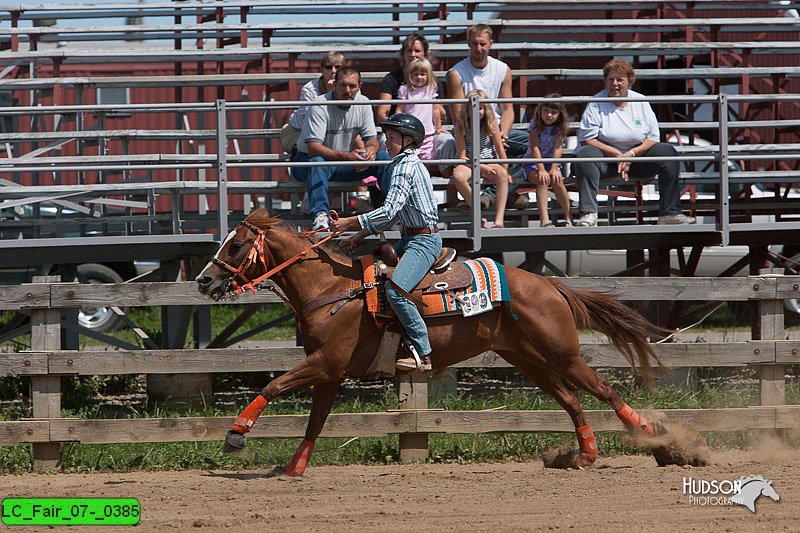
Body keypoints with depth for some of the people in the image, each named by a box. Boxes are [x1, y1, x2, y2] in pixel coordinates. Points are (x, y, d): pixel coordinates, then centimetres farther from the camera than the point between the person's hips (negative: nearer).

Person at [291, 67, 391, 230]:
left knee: (382, 157, -12)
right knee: (317, 163, -40)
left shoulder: (362, 103, -3)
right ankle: (320, 215, -49)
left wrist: (371, 149, -26)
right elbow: (313, 148, -30)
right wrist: (347, 156, -43)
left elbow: (371, 138, 2)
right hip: (307, 160, -5)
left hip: (344, 163, 5)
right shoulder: (320, 107, -22)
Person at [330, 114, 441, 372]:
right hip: (410, 238, 11)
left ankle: (423, 354, -24)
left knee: (395, 290, -26)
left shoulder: (406, 167, -15)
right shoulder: (405, 164, 18)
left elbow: (389, 211, -24)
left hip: (424, 240, -11)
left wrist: (350, 222, -21)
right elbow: (394, 214, 22)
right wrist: (362, 233, 15)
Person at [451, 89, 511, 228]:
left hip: (490, 163, 1)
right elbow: (462, 157, -8)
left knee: (502, 174, -34)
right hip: (469, 163, -1)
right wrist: (481, 167, -19)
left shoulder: (491, 124, 0)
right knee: (457, 175, -36)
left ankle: (499, 219, -38)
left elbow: (500, 150, 3)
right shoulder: (461, 126, -5)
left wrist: (505, 172, 1)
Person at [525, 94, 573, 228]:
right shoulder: (535, 124, -9)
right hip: (532, 162, -2)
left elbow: (558, 148, -12)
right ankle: (544, 220, -42)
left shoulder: (560, 127, -1)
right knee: (542, 180, -33)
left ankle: (568, 219, -15)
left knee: (557, 181, -29)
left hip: (552, 162, 2)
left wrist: (554, 169, -26)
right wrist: (541, 170, -29)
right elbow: (535, 148, -17)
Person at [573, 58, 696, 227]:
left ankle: (669, 213, -19)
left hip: (637, 157, 3)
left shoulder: (640, 102, 6)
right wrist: (616, 154, -17)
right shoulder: (596, 104, -3)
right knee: (584, 155, -34)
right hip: (606, 158, -3)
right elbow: (585, 139, -11)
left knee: (668, 152, -18)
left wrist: (632, 153, -15)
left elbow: (653, 137, 3)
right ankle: (588, 214, -40)